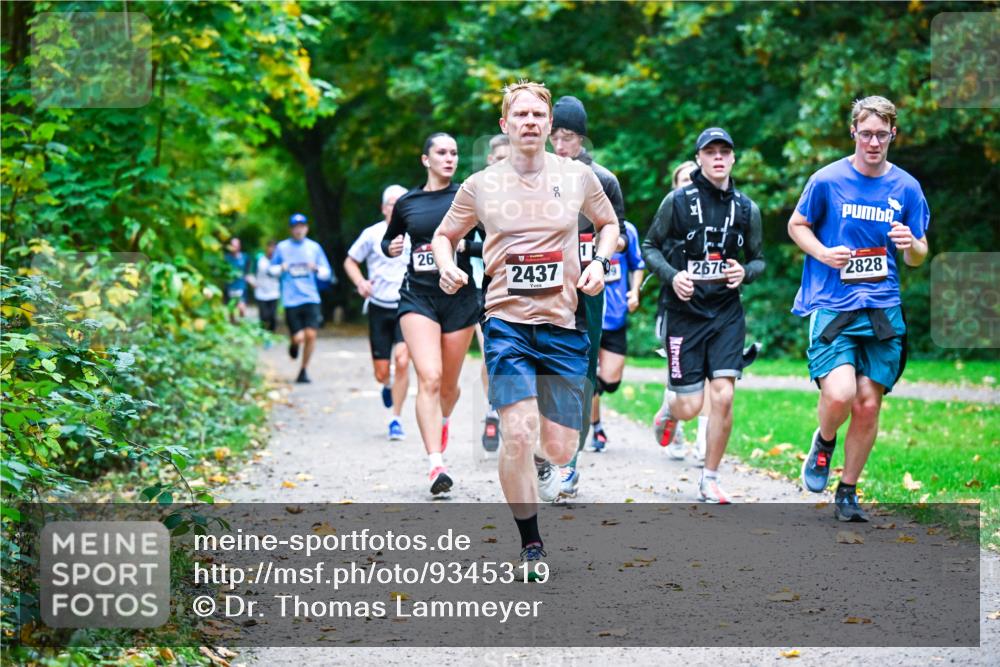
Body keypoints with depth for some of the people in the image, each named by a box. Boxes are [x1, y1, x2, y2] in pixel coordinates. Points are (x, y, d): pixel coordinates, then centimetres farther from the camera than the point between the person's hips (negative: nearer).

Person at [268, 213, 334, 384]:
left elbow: (327, 273, 10)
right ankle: (293, 343, 30)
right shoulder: (282, 248, 5)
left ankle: (304, 370, 7)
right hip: (291, 300, -1)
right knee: (298, 338, -8)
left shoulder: (314, 247, 8)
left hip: (311, 299, 1)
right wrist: (281, 269, -8)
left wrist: (317, 269, -12)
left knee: (311, 335, -11)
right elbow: (271, 269, 14)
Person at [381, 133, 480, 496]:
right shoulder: (406, 202, 7)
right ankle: (436, 465, -23)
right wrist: (391, 248, 0)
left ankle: (443, 420, 49)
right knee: (429, 378, -18)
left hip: (459, 298, 0)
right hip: (418, 296, 0)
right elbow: (389, 239, 23)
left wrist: (465, 244, -19)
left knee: (448, 384, 11)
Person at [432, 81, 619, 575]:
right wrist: (447, 267, -6)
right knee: (518, 435, -18)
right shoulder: (481, 185, 3)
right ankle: (530, 546, -2)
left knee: (560, 447, 2)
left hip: (563, 324, 2)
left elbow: (609, 224, 21)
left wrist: (599, 261, 1)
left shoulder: (578, 176, 5)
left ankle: (542, 465, 41)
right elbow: (444, 234, 16)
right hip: (507, 321, -1)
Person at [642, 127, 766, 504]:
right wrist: (672, 275, -13)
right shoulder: (678, 201, -3)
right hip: (685, 312, -2)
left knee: (723, 397, -10)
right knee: (690, 408, -2)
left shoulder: (746, 208, 5)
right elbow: (650, 247, 4)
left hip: (727, 313, 2)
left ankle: (710, 480, 6)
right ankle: (669, 410, 38)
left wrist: (745, 273, -8)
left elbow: (758, 259, 15)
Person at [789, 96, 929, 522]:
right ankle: (823, 443, 14)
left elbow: (918, 258, 13)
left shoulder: (906, 188, 7)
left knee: (868, 405, 1)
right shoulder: (827, 180, -1)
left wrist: (911, 245, -11)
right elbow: (796, 225, 11)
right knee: (839, 395, -21)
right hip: (832, 306, -3)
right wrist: (821, 252, -8)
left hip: (883, 311, 3)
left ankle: (847, 492, 18)